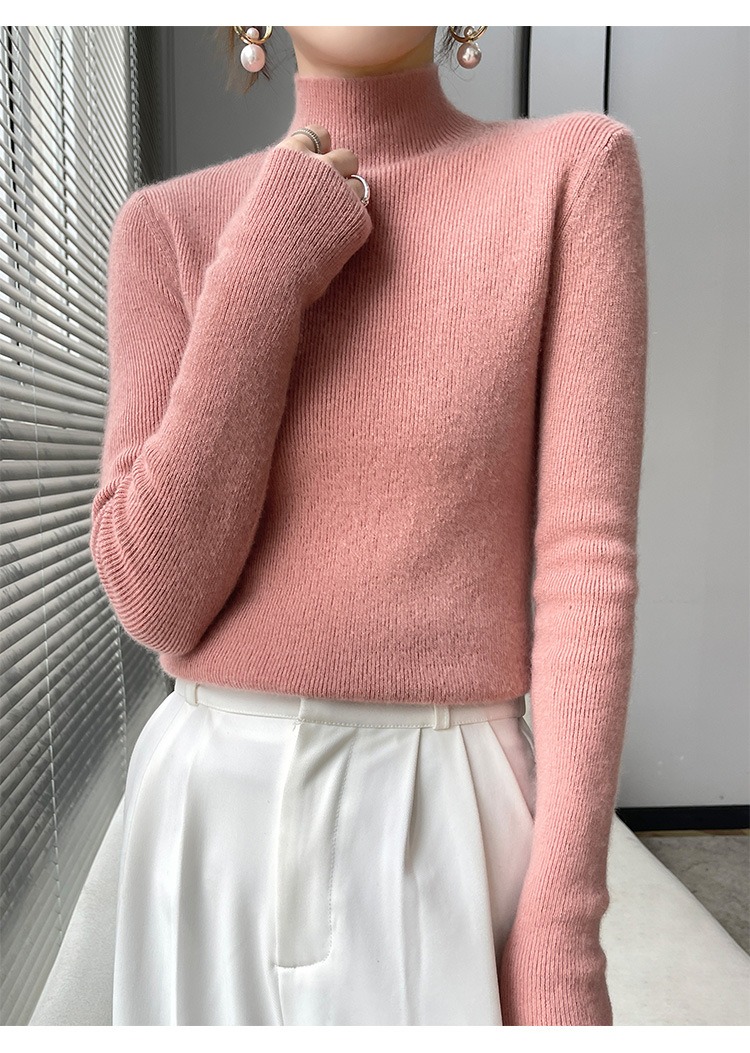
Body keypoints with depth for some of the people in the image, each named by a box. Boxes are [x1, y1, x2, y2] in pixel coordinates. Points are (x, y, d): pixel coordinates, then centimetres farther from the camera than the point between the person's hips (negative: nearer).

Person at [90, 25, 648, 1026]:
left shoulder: (574, 169, -2)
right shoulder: (170, 226, 2)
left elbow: (586, 560, -9)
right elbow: (158, 598, -8)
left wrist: (566, 939, -11)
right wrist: (268, 268, -15)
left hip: (447, 847, -1)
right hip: (218, 830, 3)